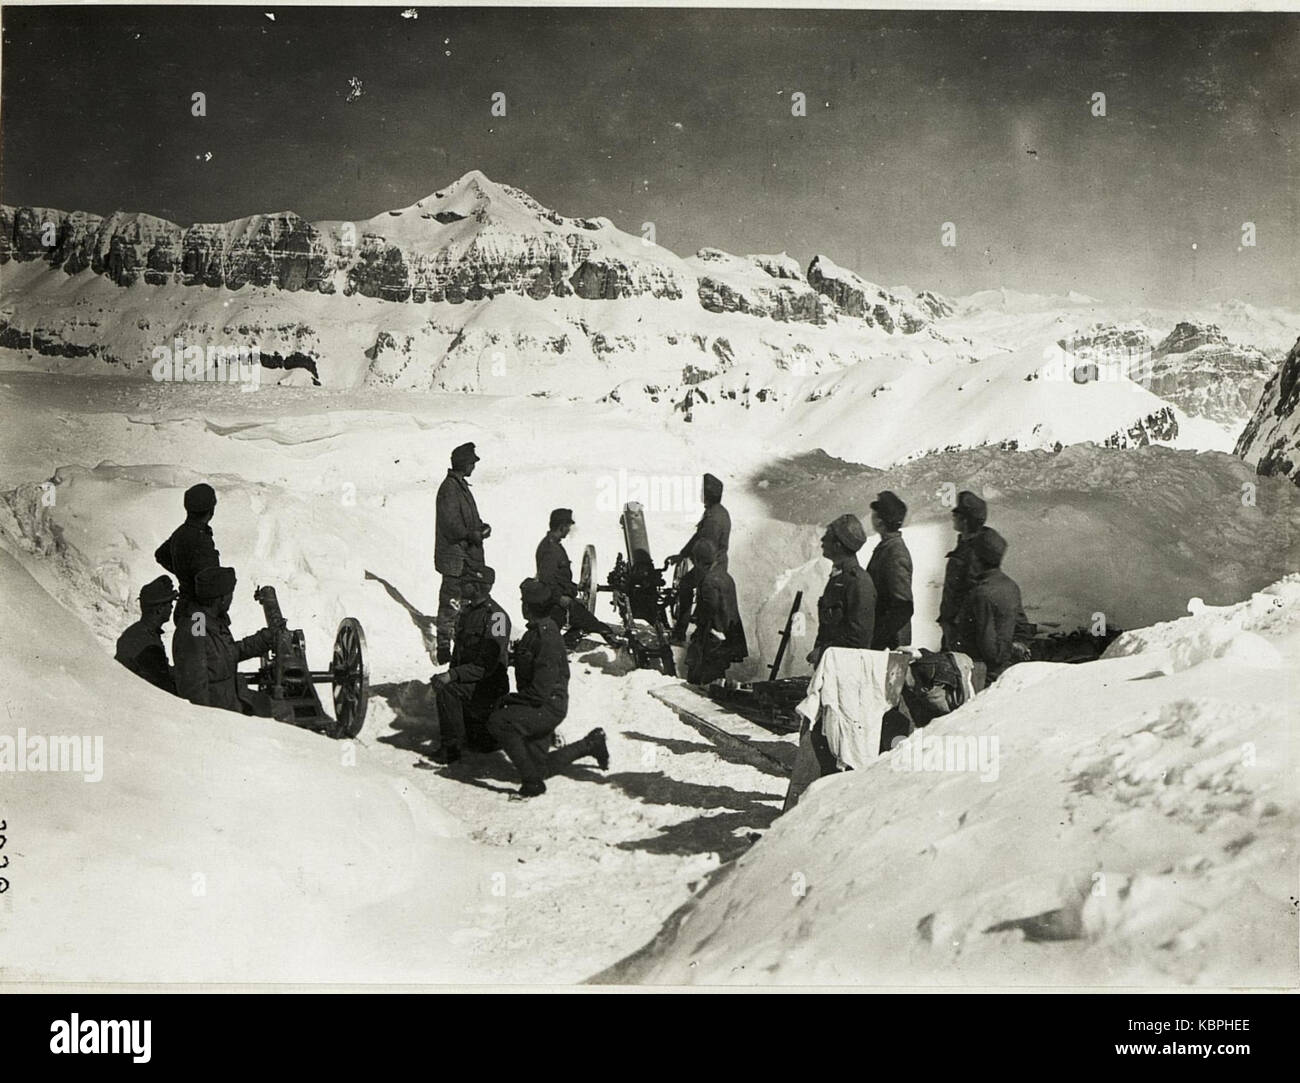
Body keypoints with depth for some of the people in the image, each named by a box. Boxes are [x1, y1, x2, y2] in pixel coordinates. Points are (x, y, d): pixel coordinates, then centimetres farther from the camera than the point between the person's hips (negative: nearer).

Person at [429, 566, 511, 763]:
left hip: (489, 685, -9)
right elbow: (458, 650, 19)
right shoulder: (467, 610, 10)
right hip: (468, 680, 9)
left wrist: (452, 676, -29)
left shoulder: (495, 616, -18)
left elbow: (486, 665, -24)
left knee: (447, 690, -30)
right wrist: (449, 674, 3)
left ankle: (450, 747, -21)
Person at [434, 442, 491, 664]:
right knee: (450, 602, -5)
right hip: (455, 556, -10)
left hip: (466, 555, 10)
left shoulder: (460, 485, 15)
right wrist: (472, 535, -18)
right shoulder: (449, 488, -16)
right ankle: (444, 648, 0)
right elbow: (450, 523, -22)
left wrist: (480, 527, 6)